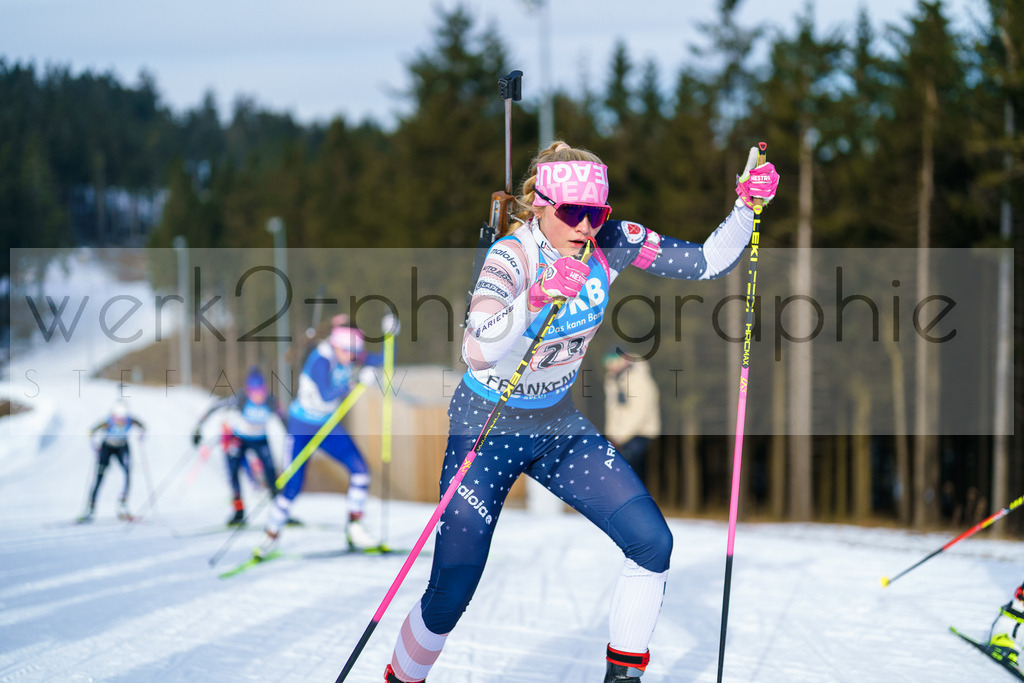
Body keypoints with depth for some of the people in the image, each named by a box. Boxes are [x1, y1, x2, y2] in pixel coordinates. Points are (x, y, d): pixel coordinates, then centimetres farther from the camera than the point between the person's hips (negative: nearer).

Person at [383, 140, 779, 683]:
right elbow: (477, 352, -41)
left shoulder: (611, 244, -10)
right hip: (487, 429, -5)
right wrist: (539, 296, -54)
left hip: (559, 425, 5)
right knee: (448, 598, -10)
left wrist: (747, 205, -20)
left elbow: (708, 262, -5)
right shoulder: (512, 256, -26)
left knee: (653, 543, -6)